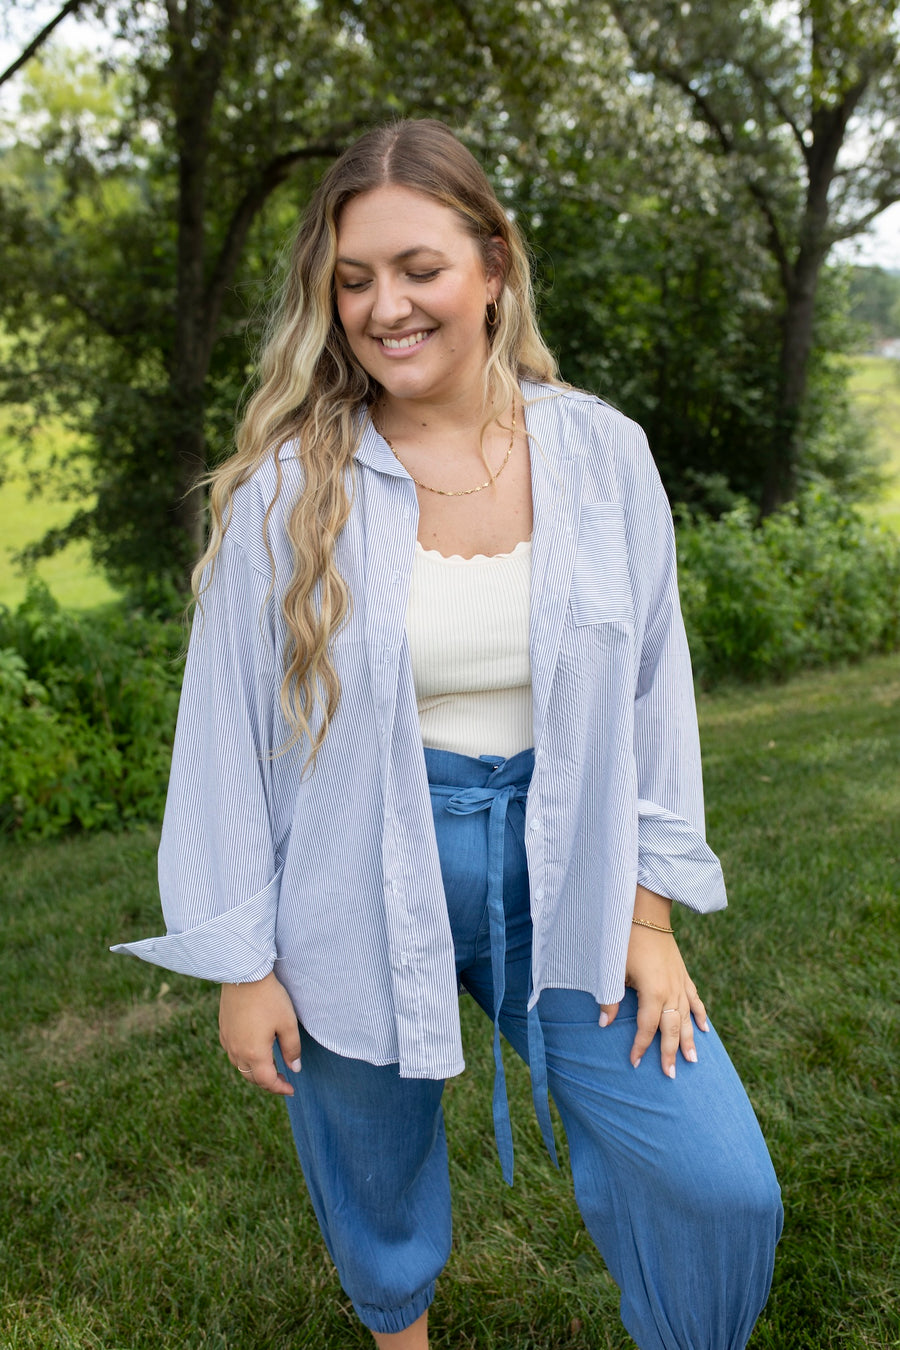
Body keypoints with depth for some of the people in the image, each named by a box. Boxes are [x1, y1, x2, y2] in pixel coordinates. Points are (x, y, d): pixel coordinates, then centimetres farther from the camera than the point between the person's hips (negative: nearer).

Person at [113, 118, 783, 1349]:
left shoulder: (601, 455, -5)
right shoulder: (290, 484, -11)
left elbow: (652, 688, 2)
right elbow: (226, 727, -6)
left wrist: (650, 914, 2)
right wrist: (243, 963, -3)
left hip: (564, 877, 2)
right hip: (360, 898, -1)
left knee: (721, 1189, -1)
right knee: (379, 1187, 20)